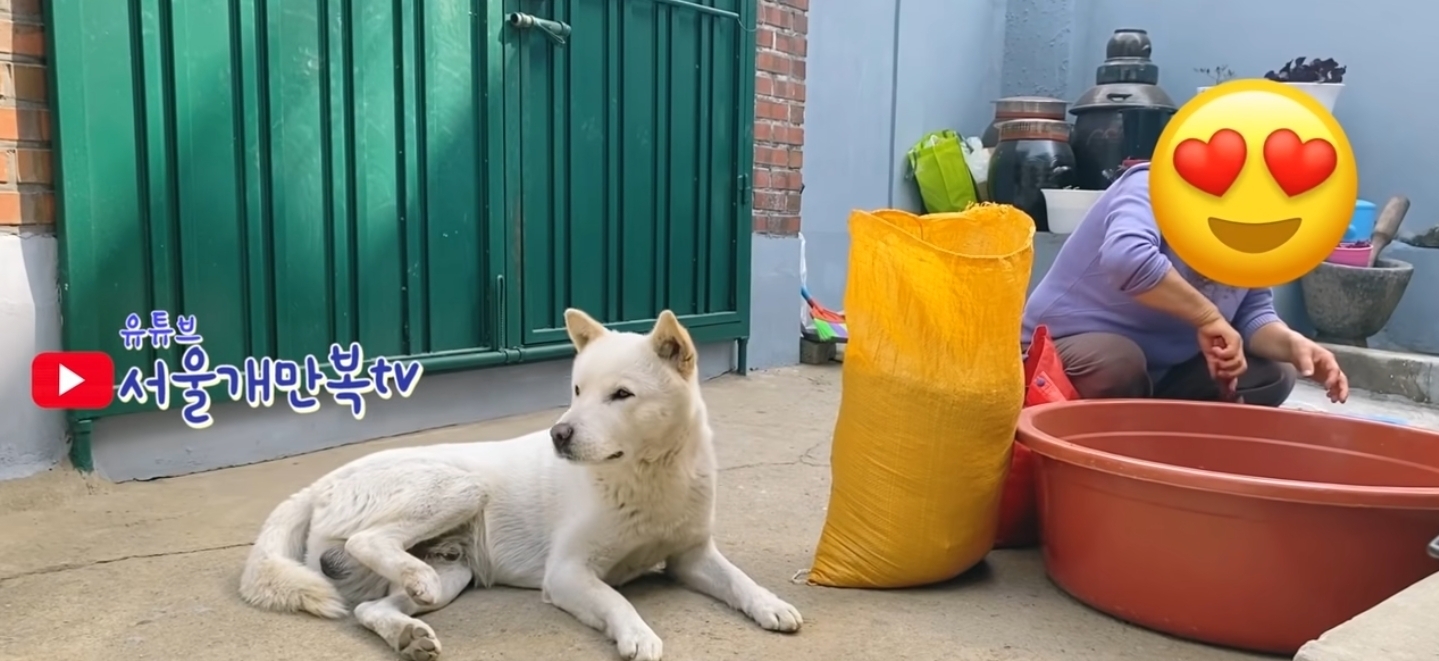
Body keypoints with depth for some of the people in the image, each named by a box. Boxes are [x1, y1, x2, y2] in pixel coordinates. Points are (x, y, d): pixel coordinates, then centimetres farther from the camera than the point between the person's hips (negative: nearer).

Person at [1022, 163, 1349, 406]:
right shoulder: (1158, 187, -22)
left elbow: (1253, 315, 3)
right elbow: (1126, 257, -42)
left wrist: (1293, 344, -18)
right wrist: (1208, 316, -34)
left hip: (1159, 373, 8)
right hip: (1067, 349, -8)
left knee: (1273, 375, -1)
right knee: (1117, 363, -39)